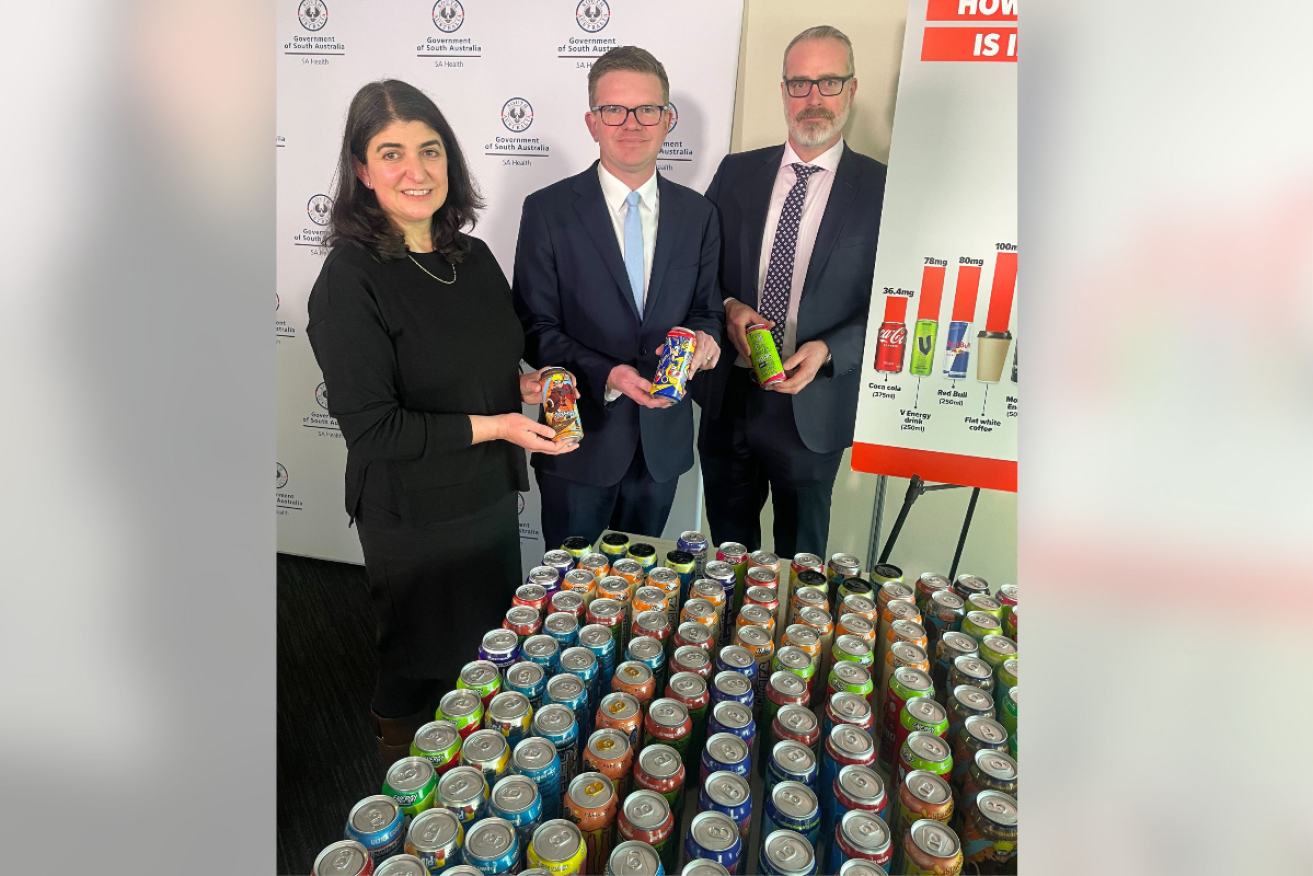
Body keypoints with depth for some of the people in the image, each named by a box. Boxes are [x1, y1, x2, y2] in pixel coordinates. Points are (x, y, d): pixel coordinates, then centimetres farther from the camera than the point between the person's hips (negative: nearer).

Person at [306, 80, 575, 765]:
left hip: (492, 491, 7)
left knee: (492, 639, 25)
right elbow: (371, 426, -22)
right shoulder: (349, 280, -20)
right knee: (418, 659, 17)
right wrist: (491, 425, -24)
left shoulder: (473, 257, 1)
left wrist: (524, 383, -6)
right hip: (412, 516, -6)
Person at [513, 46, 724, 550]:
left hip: (663, 443, 3)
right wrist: (605, 374, -24)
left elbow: (706, 307, 10)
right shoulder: (547, 211, -7)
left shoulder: (697, 214, 3)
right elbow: (536, 329, -9)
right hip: (582, 441, -3)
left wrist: (703, 335, -15)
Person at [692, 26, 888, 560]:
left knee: (800, 557, 17)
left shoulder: (881, 189, -4)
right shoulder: (737, 172, 5)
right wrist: (727, 307, -11)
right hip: (727, 396, 3)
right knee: (727, 547, 21)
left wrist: (827, 351, -19)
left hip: (813, 408, -2)